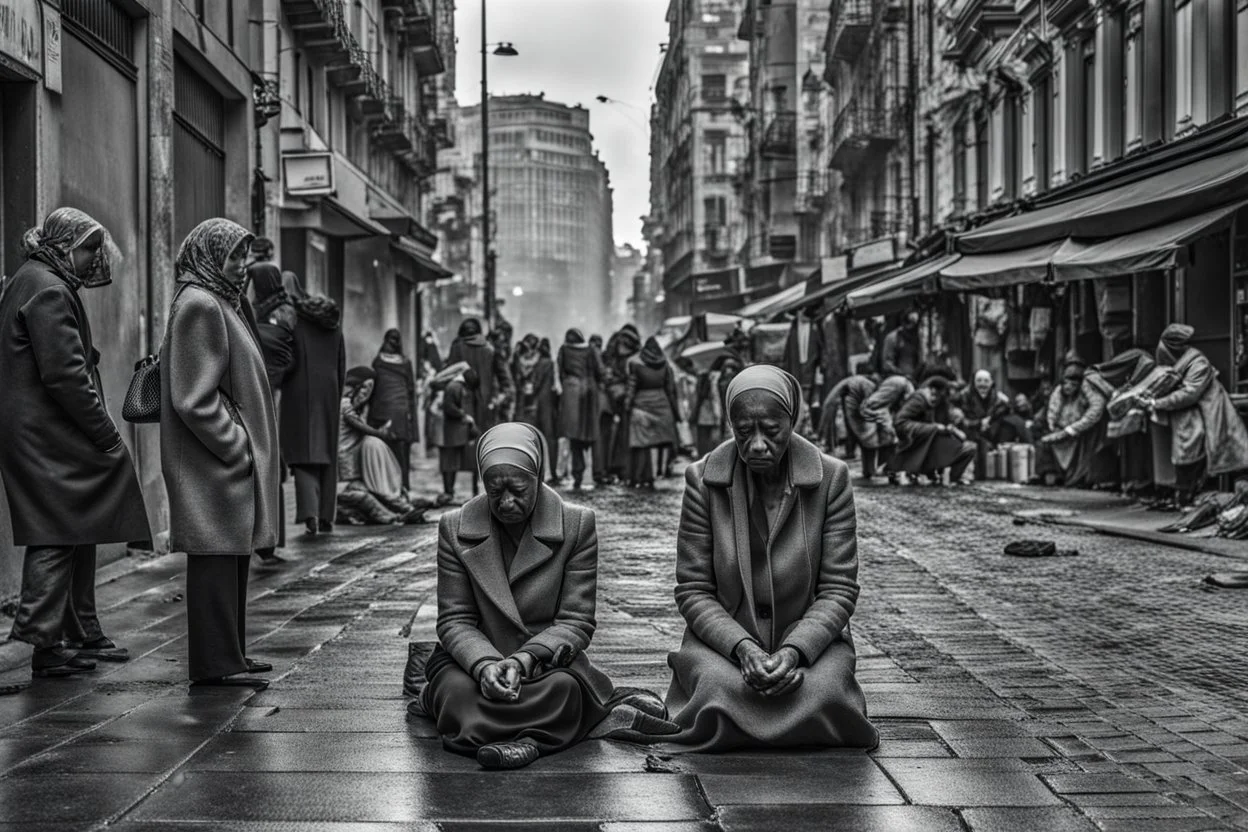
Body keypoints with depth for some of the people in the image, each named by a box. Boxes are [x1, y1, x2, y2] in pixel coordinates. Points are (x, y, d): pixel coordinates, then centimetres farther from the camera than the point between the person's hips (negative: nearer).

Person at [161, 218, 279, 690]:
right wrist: (235, 447, -16)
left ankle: (226, 654, 20)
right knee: (216, 557, -6)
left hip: (227, 456, 10)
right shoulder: (198, 306, -13)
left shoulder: (217, 303, 18)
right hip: (214, 460, -10)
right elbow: (194, 398, -19)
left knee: (232, 556, 13)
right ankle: (215, 663, -2)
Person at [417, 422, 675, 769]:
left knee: (564, 688, -36)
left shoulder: (578, 525, -4)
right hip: (473, 661, 2)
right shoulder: (454, 528, 0)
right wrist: (484, 664, -24)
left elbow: (575, 622, -5)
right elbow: (454, 620, -2)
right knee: (458, 691, -34)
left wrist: (525, 659, -24)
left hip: (548, 661, -1)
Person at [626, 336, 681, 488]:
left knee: (641, 445, -1)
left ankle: (637, 478, -3)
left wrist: (628, 407, -2)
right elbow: (671, 389, 5)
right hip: (662, 405, 3)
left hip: (641, 406, -3)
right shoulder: (665, 364, 4)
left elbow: (631, 389, -6)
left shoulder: (635, 364, -5)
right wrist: (676, 412, 11)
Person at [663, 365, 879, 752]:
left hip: (810, 638, 0)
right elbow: (693, 591, -4)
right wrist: (742, 648, -20)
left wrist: (794, 651, -21)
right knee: (721, 688, -32)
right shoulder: (703, 480, -5)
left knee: (823, 692, -31)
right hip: (724, 642, 0)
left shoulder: (831, 477, -5)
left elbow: (839, 589, -5)